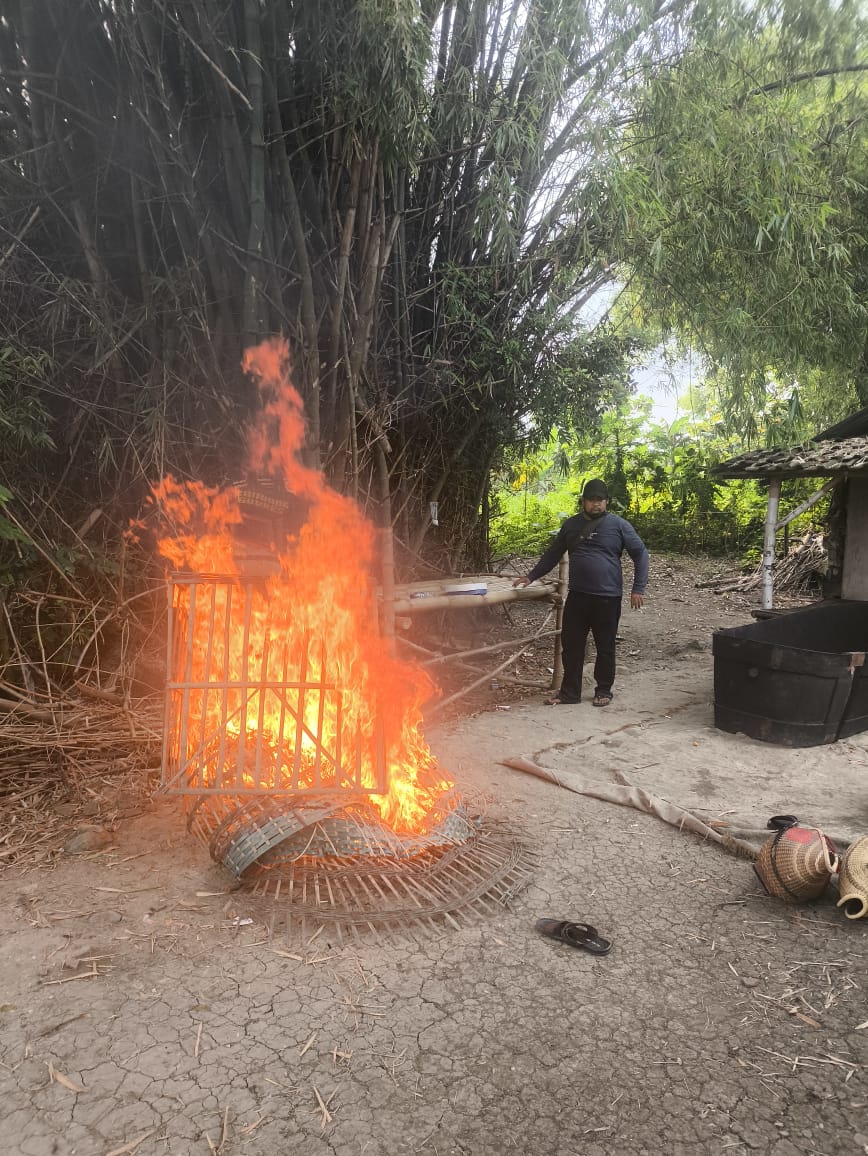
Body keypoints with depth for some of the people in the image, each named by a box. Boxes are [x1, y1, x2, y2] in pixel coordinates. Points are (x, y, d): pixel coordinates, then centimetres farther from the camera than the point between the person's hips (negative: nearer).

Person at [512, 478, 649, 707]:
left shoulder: (618, 525, -3)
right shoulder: (571, 525, 9)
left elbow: (640, 554, -1)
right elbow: (553, 554, 17)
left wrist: (638, 588, -7)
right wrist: (531, 576, 13)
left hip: (607, 598, -3)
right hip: (577, 596, 3)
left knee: (605, 647, 8)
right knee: (571, 645, 7)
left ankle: (603, 691, 23)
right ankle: (569, 692, 18)